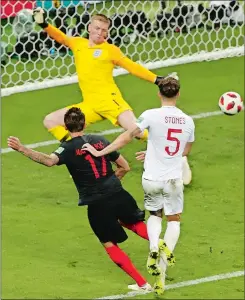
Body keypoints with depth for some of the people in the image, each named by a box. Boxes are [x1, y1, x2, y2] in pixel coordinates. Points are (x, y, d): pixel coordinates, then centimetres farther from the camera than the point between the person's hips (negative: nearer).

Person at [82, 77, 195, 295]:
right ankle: (162, 270, 3)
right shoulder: (188, 121, 0)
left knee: (154, 214, 25)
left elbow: (127, 137, -13)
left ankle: (154, 247, -4)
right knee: (174, 220, 17)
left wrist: (100, 152, -5)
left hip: (152, 179, -1)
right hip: (174, 179, 1)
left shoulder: (151, 115, -12)